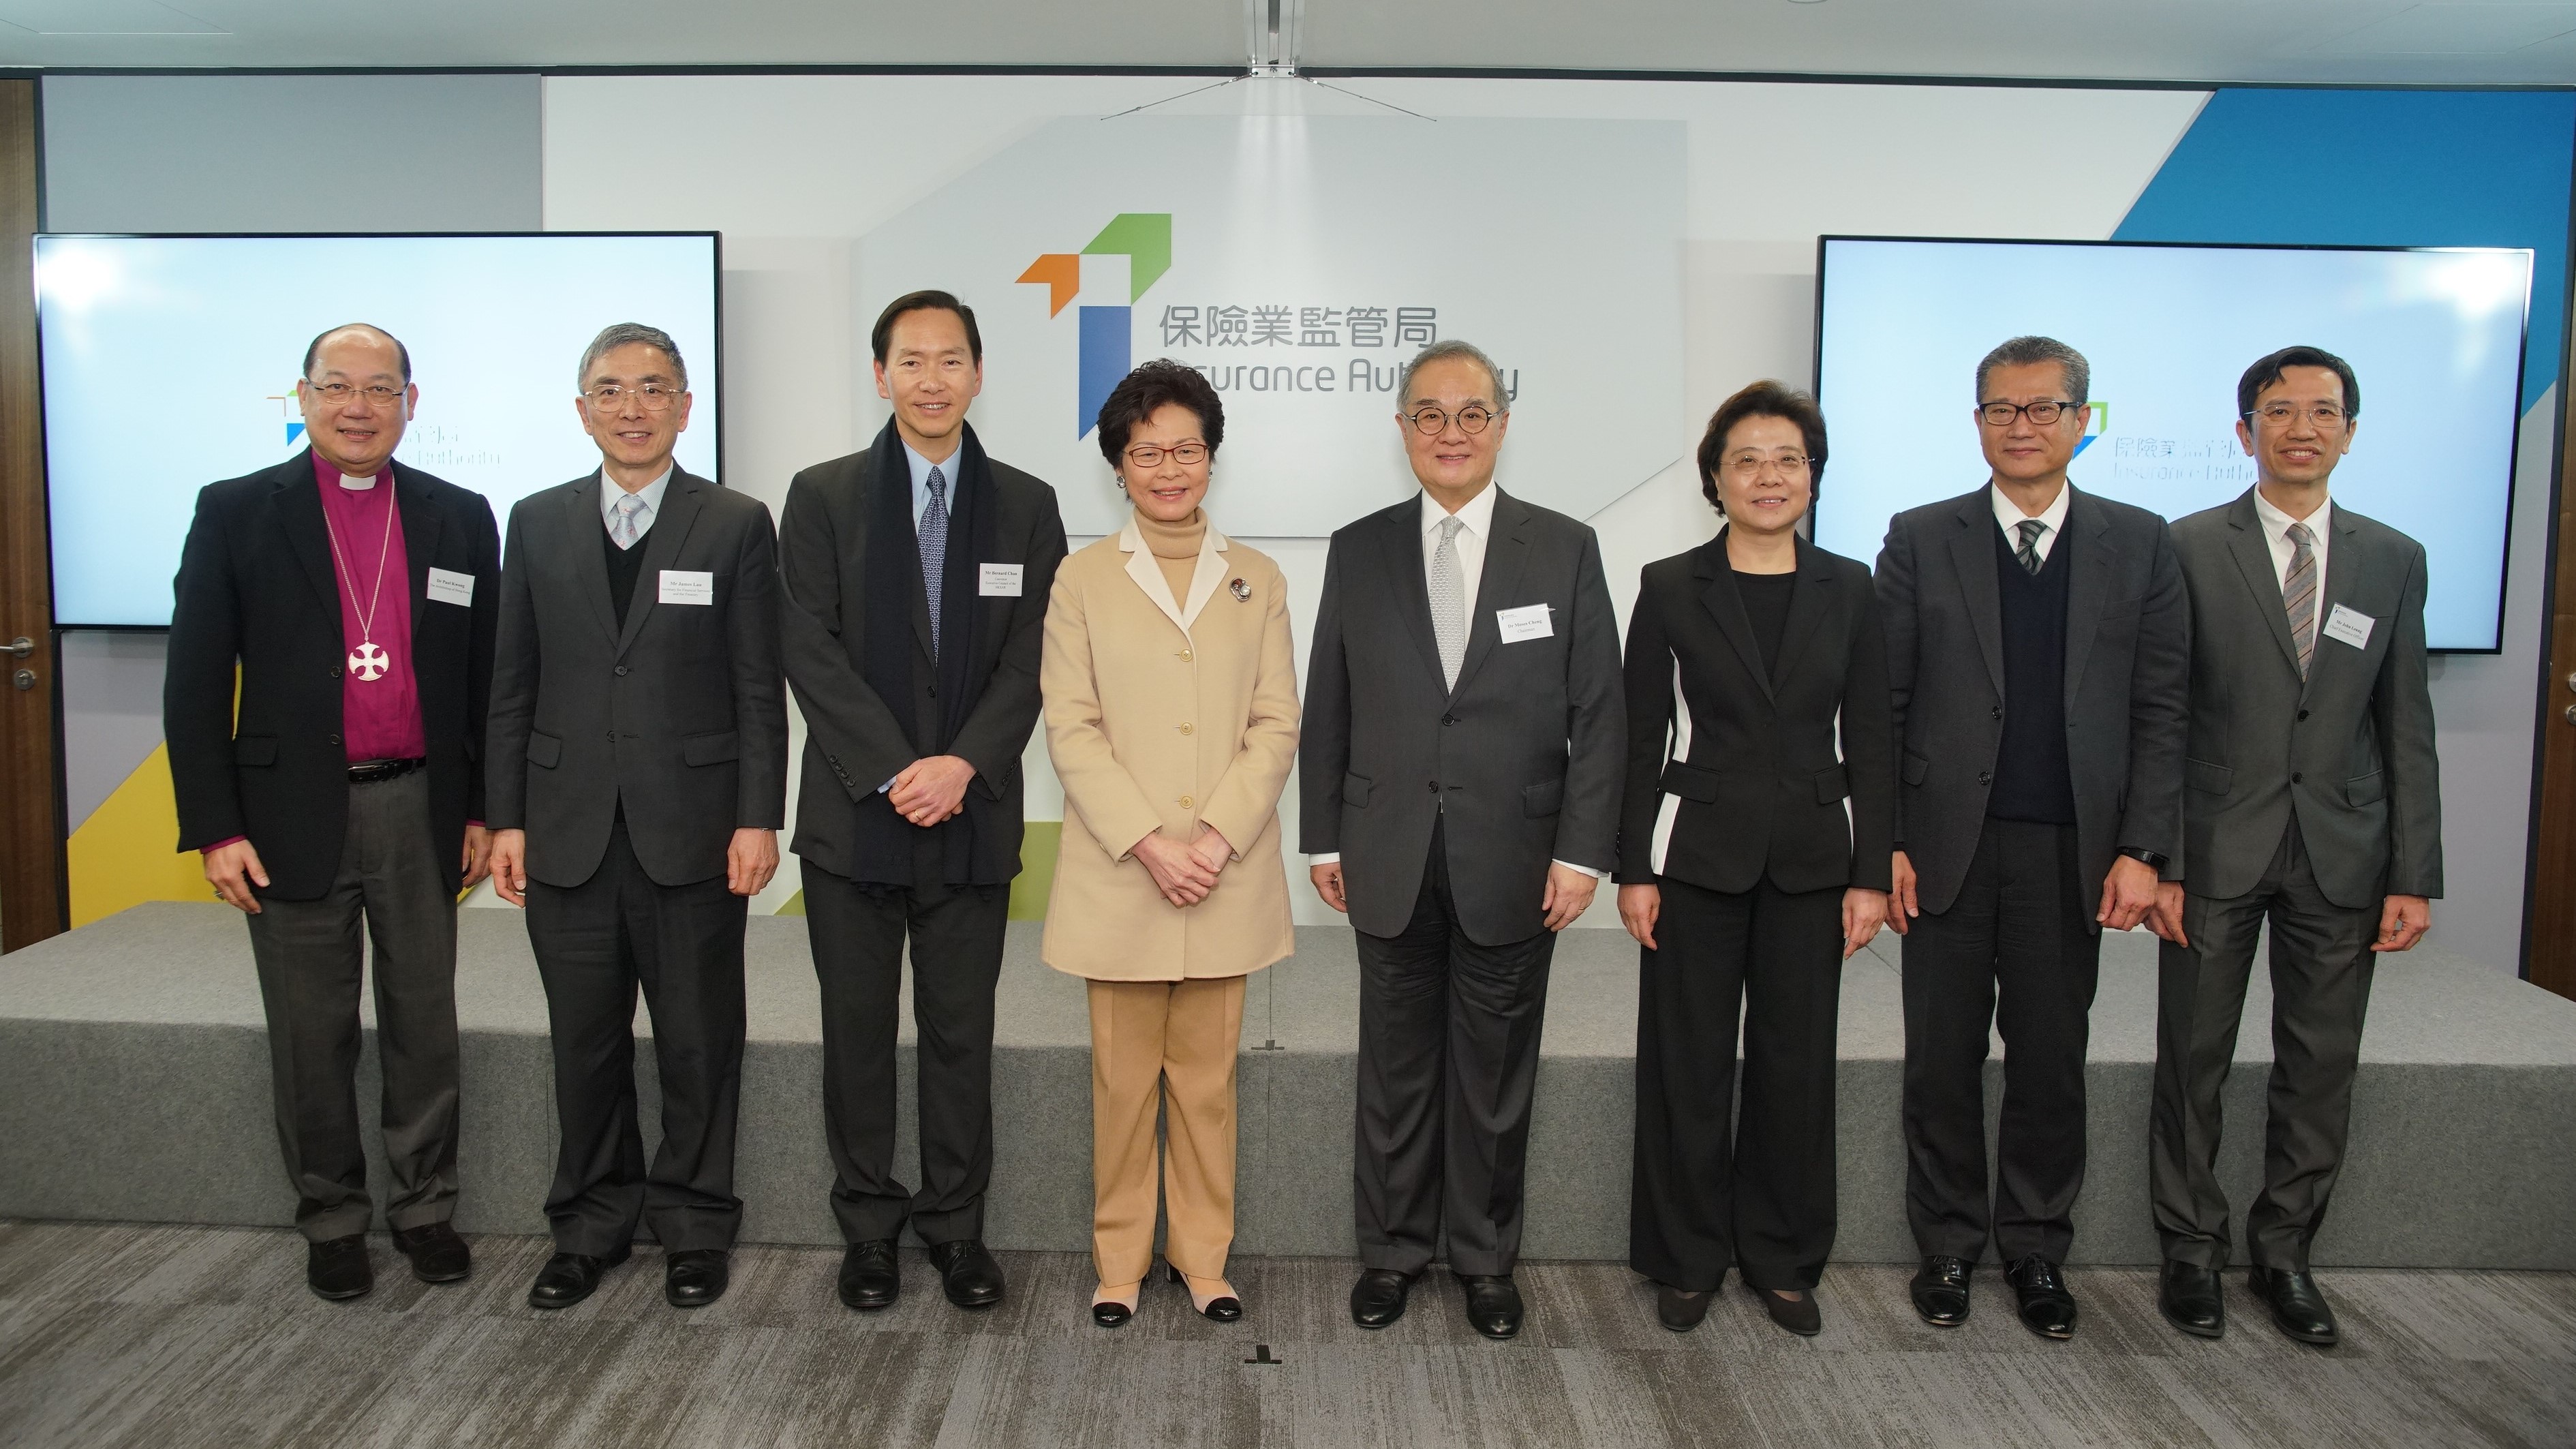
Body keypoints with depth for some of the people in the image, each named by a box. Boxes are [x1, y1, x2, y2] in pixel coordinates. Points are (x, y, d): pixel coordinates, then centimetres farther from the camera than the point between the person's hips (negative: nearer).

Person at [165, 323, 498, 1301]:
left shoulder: (459, 519, 5)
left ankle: (424, 1207, 25)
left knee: (424, 1023, 10)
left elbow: (485, 680, 8)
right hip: (293, 815, -1)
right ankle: (331, 1219, 24)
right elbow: (195, 686, -2)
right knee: (312, 1034, 9)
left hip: (420, 809, 1)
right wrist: (214, 828, -7)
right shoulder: (235, 514, 0)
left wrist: (483, 810, 4)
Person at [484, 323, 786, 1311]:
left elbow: (759, 691, -3)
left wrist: (758, 819, -9)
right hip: (569, 832, 3)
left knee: (698, 1041, 8)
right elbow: (513, 686, 8)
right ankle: (591, 1223, 28)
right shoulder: (538, 523, 8)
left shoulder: (736, 525, 0)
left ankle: (694, 1225, 24)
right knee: (585, 1043, 12)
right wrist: (506, 818, 3)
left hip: (693, 835, -2)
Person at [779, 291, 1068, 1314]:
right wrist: (894, 770, -14)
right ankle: (869, 1225, 23)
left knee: (961, 1034, 8)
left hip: (973, 815, 1)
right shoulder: (822, 496, 3)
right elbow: (810, 648, -5)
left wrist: (962, 763, -14)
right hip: (854, 813, 0)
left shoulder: (1025, 506, 7)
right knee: (857, 1030, 9)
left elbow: (1031, 657, 0)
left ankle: (956, 1226, 22)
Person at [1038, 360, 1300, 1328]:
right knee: (1123, 1075, 6)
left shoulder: (1256, 581, 9)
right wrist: (1148, 844, -13)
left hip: (1228, 875, 1)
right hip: (1120, 875, -1)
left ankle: (1203, 1254, 22)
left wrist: (1217, 837, -10)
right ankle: (1121, 1257, 21)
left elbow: (1276, 724, 3)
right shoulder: (1083, 580, 4)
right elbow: (1072, 731, -2)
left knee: (1207, 1073, 8)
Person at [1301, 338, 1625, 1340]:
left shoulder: (1564, 550, 1)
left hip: (1513, 861, -1)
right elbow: (1326, 710, 7)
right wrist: (1323, 837, 4)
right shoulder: (1358, 552, 5)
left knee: (1494, 1071, 10)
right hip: (1390, 859, 1)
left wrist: (1582, 850, -7)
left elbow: (1597, 714, -1)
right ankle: (1391, 1249, 27)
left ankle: (1486, 1258, 27)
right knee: (1396, 1066, 11)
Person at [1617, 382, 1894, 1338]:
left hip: (1811, 857, 2)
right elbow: (1642, 740, -1)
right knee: (1688, 1062, 5)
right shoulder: (1670, 589, -1)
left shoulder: (1848, 592, 4)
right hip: (1697, 854, -1)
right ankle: (1686, 1260, 21)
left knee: (1797, 1062, 8)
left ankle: (1784, 1259, 25)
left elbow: (1870, 742, 5)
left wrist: (1870, 873, -1)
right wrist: (1634, 868, -5)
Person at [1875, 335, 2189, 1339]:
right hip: (1948, 848, -1)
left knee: (2051, 1061, 10)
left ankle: (2036, 1247, 27)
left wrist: (2141, 848, -5)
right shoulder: (1920, 539, 2)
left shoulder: (2139, 544, 5)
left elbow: (2160, 710, 3)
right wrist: (1885, 844, -6)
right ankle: (1948, 1244, 24)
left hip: (2073, 852, 1)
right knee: (1943, 1061, 8)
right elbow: (1880, 707, 1)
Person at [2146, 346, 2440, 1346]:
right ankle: (2192, 1248, 21)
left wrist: (2415, 875, 1)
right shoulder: (2190, 548, -2)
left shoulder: (2394, 560, 8)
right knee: (2194, 1058, 6)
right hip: (2218, 848, -3)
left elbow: (2407, 728, 7)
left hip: (2341, 854, 3)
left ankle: (2284, 1250, 26)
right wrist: (2156, 860, -9)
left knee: (2321, 1066, 10)